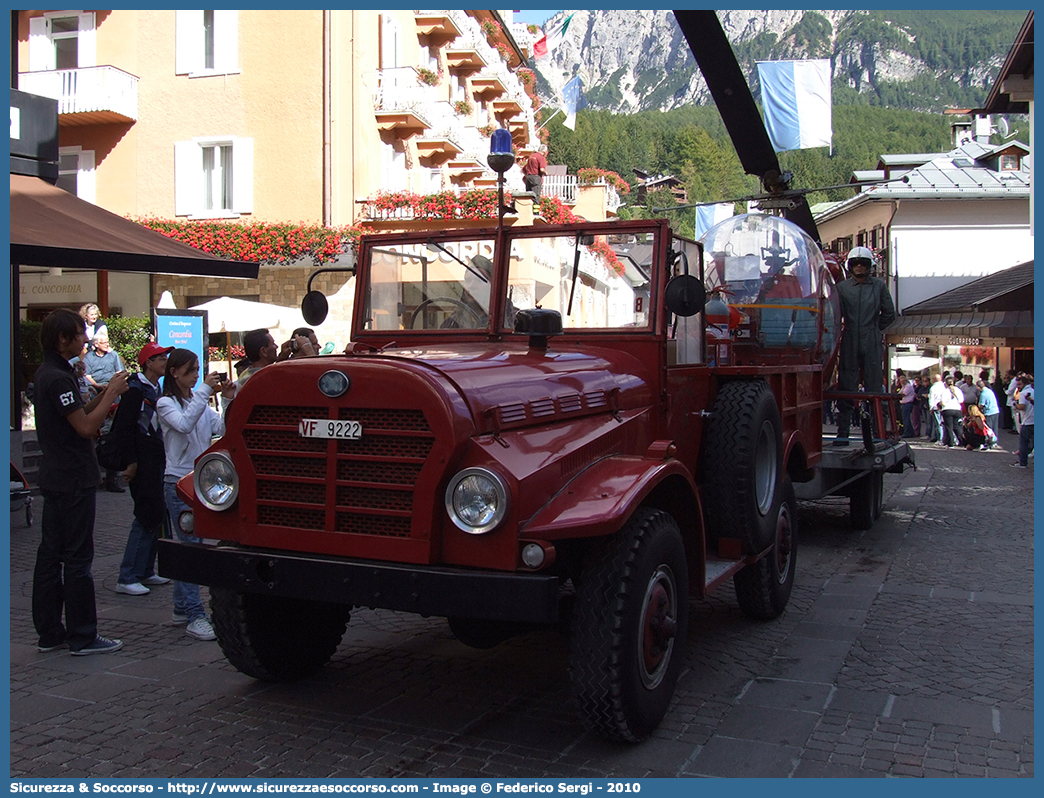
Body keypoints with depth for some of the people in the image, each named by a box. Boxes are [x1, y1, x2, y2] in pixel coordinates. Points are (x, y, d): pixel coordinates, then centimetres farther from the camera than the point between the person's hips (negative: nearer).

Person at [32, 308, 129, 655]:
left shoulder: (46, 374, 14)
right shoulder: (58, 378, -18)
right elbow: (86, 426, -21)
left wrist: (104, 394, 5)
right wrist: (111, 394, -11)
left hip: (55, 479, 10)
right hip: (73, 481, -10)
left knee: (50, 554, 12)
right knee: (77, 558, -4)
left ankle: (49, 632, 20)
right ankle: (83, 637, 3)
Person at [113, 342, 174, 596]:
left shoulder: (157, 390, 16)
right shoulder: (136, 390, -11)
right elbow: (124, 428, -17)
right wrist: (131, 462, -20)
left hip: (158, 462, 9)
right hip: (143, 464, -9)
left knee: (157, 516, 11)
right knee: (147, 516, -10)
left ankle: (146, 571, 21)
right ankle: (127, 579, -5)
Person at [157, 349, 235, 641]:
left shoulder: (201, 403, 14)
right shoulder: (166, 403, -4)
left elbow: (224, 429, 3)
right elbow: (184, 424, -25)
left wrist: (228, 398, -7)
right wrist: (205, 391, -25)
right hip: (178, 481, -6)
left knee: (190, 545, 10)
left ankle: (181, 608, 20)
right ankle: (194, 617, -8)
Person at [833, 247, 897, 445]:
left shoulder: (879, 285, 9)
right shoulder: (842, 287, 8)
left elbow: (889, 314, 11)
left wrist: (873, 329, 11)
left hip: (873, 345, 0)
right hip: (849, 345, 0)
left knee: (874, 387, -1)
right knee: (845, 389, -1)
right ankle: (843, 432, 2)